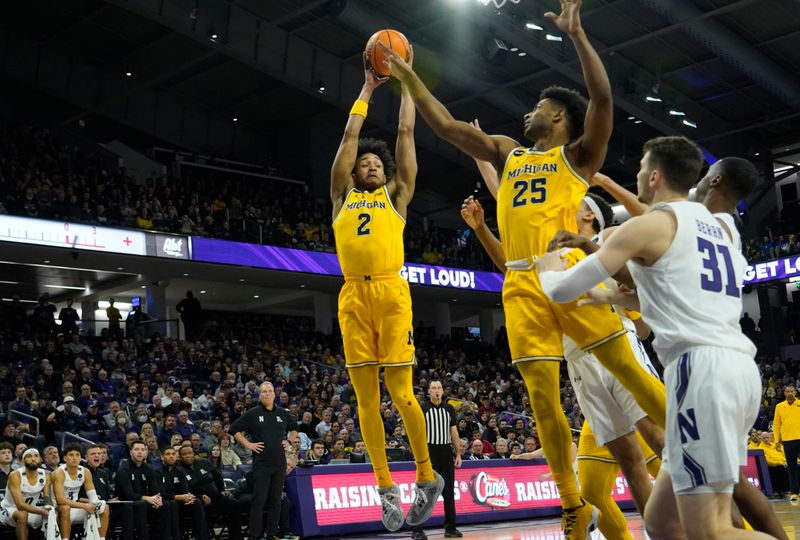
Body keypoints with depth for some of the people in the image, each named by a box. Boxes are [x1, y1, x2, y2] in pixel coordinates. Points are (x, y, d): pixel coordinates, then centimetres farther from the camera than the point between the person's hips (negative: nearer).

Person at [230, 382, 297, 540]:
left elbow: (294, 428, 28)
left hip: (280, 462, 4)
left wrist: (290, 442, 12)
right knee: (259, 500, -6)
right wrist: (248, 444, -6)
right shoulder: (253, 413, -1)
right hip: (261, 463, -4)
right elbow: (234, 429, 0)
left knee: (276, 500, 8)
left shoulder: (282, 413, 11)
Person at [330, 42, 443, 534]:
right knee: (366, 393, 1)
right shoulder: (344, 196, 22)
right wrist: (367, 90, 32)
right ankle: (387, 488, 8)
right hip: (353, 296, 3)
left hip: (390, 291, -3)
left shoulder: (397, 194, 17)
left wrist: (405, 80, 26)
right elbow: (350, 137, 25)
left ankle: (428, 477, 9)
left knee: (399, 389, -6)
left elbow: (406, 133, 19)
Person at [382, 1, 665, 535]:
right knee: (542, 396, 0)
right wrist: (409, 78, 25)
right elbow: (446, 125, 25)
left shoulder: (578, 154, 9)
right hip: (522, 285, 4)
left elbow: (602, 97, -8)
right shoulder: (508, 153, 24)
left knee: (630, 372, -7)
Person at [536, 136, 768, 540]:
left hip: (703, 368, -9)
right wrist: (611, 297, 45)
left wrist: (549, 269, 25)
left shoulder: (647, 224, 0)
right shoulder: (718, 227, 24)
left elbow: (562, 291, 1)